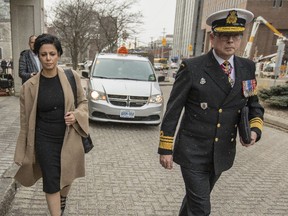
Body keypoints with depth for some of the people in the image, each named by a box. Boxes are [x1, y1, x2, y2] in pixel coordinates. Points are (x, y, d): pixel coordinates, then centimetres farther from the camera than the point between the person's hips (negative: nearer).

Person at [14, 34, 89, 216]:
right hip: (45, 141, -1)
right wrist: (23, 151, 4)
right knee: (51, 183, 3)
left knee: (67, 177, 22)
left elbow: (83, 102, 5)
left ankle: (62, 201, 55)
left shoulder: (72, 77, -8)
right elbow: (25, 121, 0)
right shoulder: (29, 86, -8)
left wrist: (76, 115, -17)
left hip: (69, 138, 2)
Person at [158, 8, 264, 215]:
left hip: (222, 153, 5)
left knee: (196, 198, 23)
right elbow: (172, 111, -10)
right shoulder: (192, 68, -13)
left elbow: (254, 106, 11)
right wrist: (165, 149, -9)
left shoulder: (247, 68, 2)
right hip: (193, 152, -5)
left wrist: (255, 129, -10)